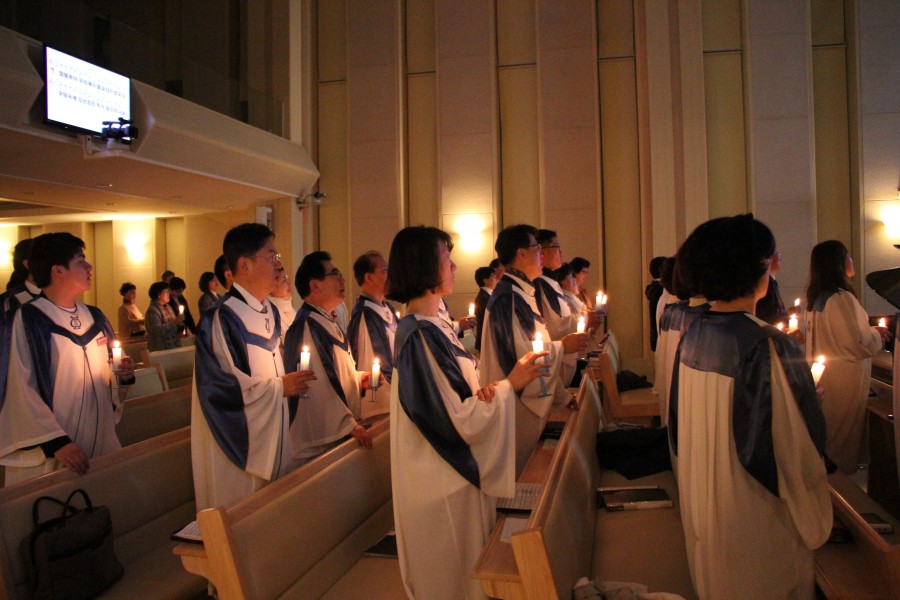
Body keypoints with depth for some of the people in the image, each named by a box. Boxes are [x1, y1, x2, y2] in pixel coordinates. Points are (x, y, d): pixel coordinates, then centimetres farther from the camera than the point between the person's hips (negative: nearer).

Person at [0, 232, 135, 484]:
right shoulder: (28, 320, -10)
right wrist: (57, 443, -22)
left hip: (103, 443, 6)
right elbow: (21, 392, -16)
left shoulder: (95, 317, 9)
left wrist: (123, 376, -3)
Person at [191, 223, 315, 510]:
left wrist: (291, 382, 4)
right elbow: (219, 387, -21)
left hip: (272, 437, 8)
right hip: (240, 443, -8)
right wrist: (279, 387, -17)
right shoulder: (221, 319, -18)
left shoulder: (270, 313, 9)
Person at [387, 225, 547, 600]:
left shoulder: (432, 326, 5)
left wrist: (481, 391, -5)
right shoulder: (421, 336, -24)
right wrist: (509, 385, -15)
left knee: (468, 568, 24)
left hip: (455, 472, 9)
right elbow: (460, 420, -24)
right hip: (447, 485, -9)